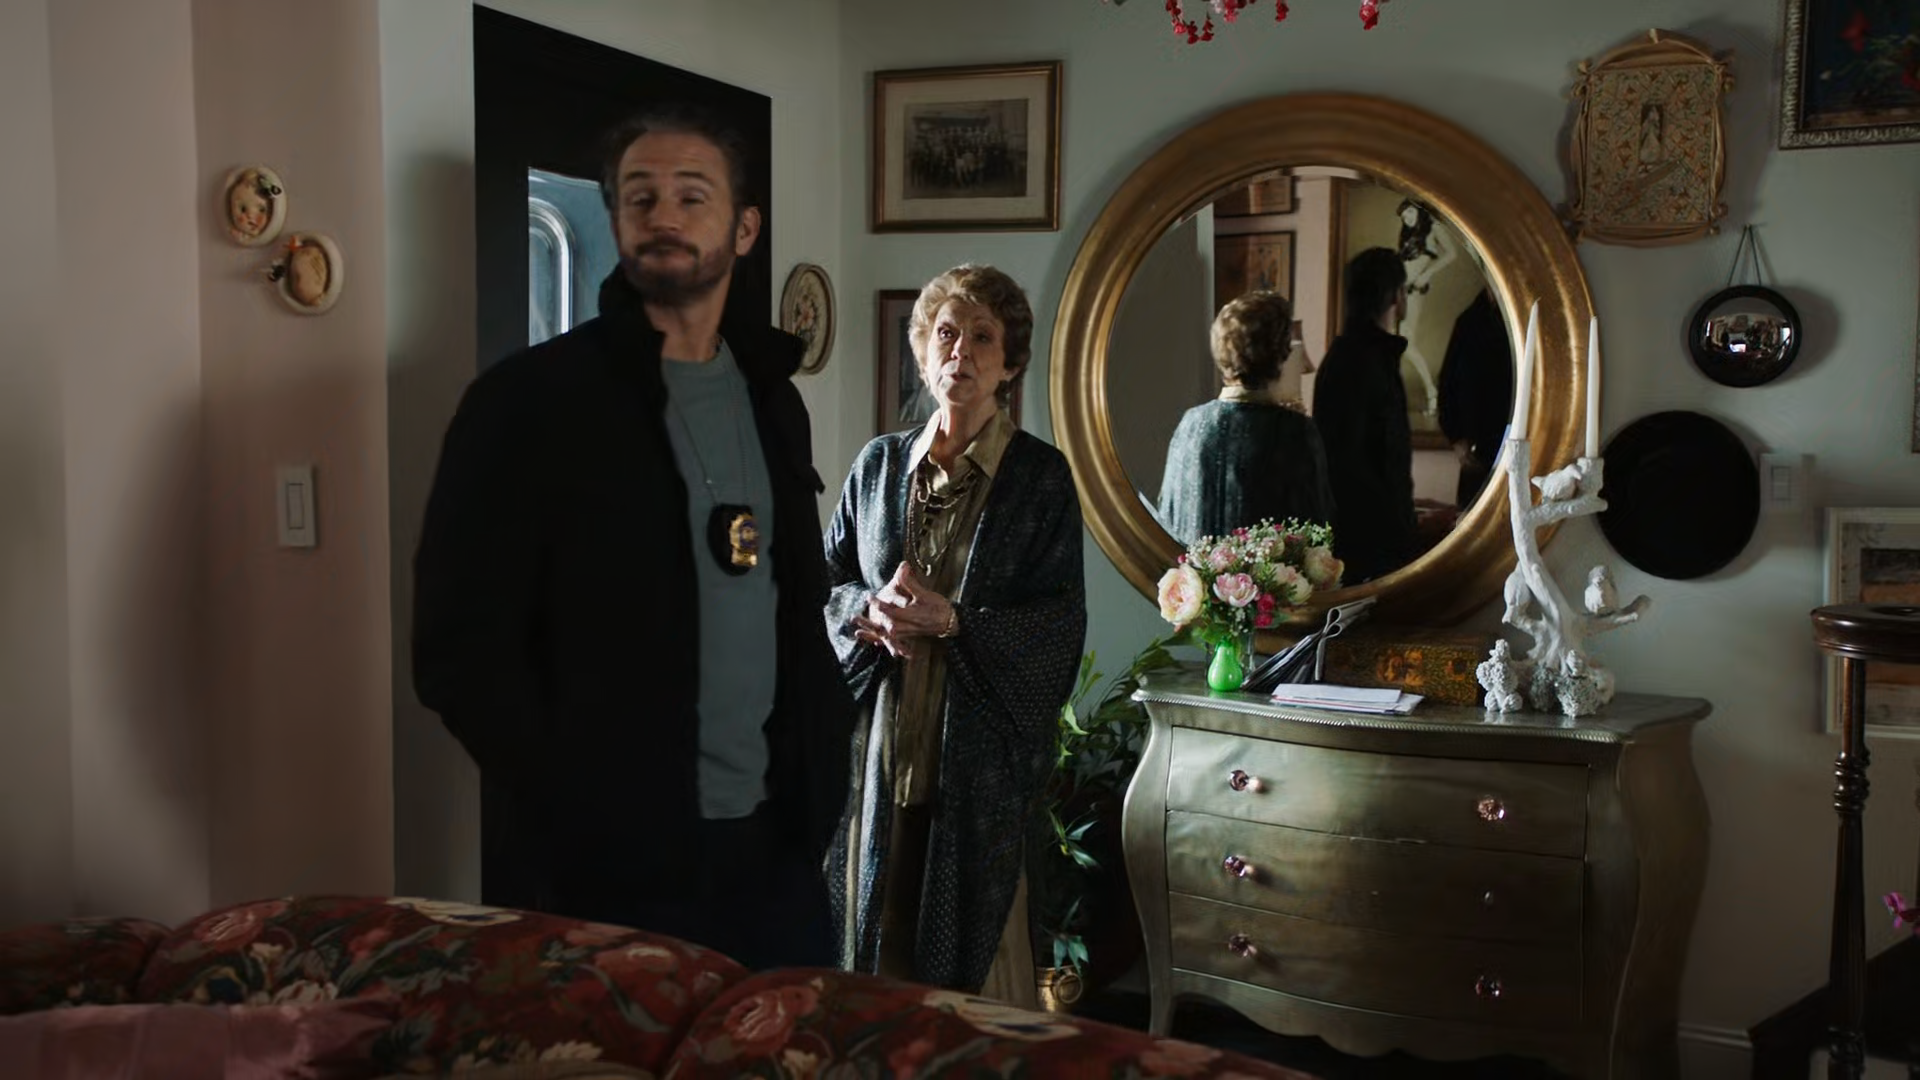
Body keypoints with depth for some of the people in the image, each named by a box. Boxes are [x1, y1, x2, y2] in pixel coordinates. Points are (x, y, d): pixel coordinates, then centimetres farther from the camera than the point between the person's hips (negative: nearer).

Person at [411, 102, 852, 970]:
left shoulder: (770, 398, 10)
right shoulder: (530, 399, -8)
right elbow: (460, 651, -11)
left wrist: (820, 780, 5)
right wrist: (583, 814, -13)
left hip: (780, 849, 5)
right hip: (622, 866, -5)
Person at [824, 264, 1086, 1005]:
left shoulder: (1041, 474, -1)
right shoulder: (880, 462, 9)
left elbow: (1061, 624, -5)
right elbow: (826, 582, 12)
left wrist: (954, 622, -17)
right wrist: (872, 609, -9)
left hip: (980, 741, -3)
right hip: (882, 737, 3)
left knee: (977, 936, 3)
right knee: (880, 923, 8)